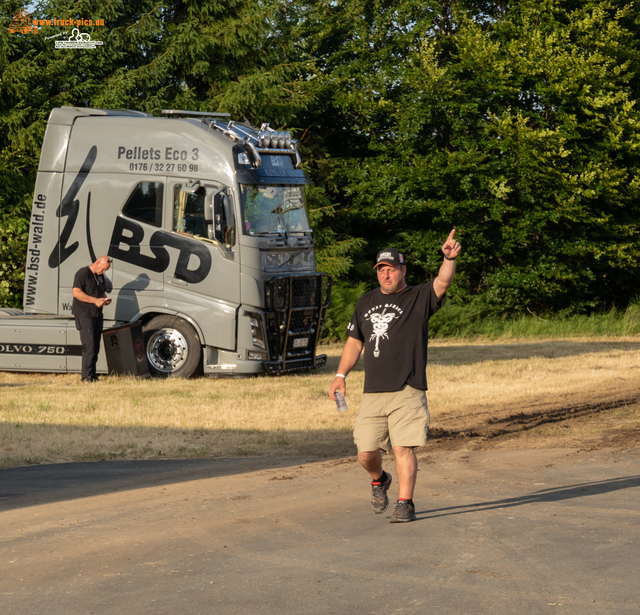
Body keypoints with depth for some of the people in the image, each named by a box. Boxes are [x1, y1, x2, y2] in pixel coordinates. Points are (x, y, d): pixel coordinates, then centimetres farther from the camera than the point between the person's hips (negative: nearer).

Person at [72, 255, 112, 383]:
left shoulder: (101, 276, 17)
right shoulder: (83, 273, -9)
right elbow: (76, 292, -18)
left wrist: (105, 298, 5)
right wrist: (95, 300, -20)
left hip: (97, 315, 8)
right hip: (84, 315, -8)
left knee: (95, 347, 7)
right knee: (89, 346, -14)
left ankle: (92, 375, 12)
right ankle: (86, 377, -13)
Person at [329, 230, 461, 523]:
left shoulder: (419, 298, 3)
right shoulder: (366, 303, 17)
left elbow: (443, 282, -16)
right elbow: (354, 342, 22)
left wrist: (449, 258, -36)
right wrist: (341, 375, 11)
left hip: (407, 391, -4)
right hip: (373, 393, 4)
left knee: (403, 448, -12)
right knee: (366, 452, 4)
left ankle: (405, 503, -6)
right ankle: (379, 480, 34)